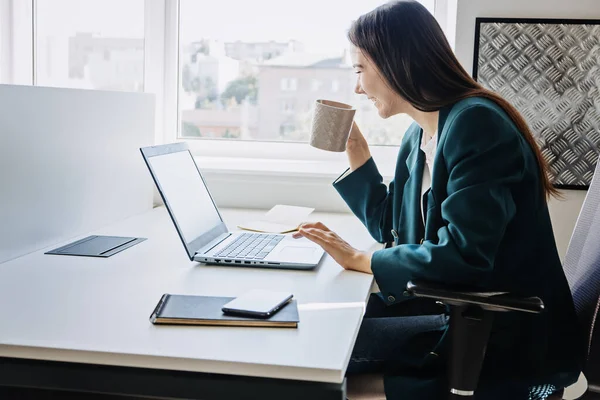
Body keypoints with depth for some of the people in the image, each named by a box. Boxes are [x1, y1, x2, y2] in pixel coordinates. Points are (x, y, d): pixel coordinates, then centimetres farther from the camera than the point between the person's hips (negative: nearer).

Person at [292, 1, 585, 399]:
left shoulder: (475, 123, -20)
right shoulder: (418, 136, 7)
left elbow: (462, 257, -27)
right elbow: (394, 231, 17)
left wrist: (360, 259, -18)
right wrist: (355, 149, 13)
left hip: (508, 335, -9)